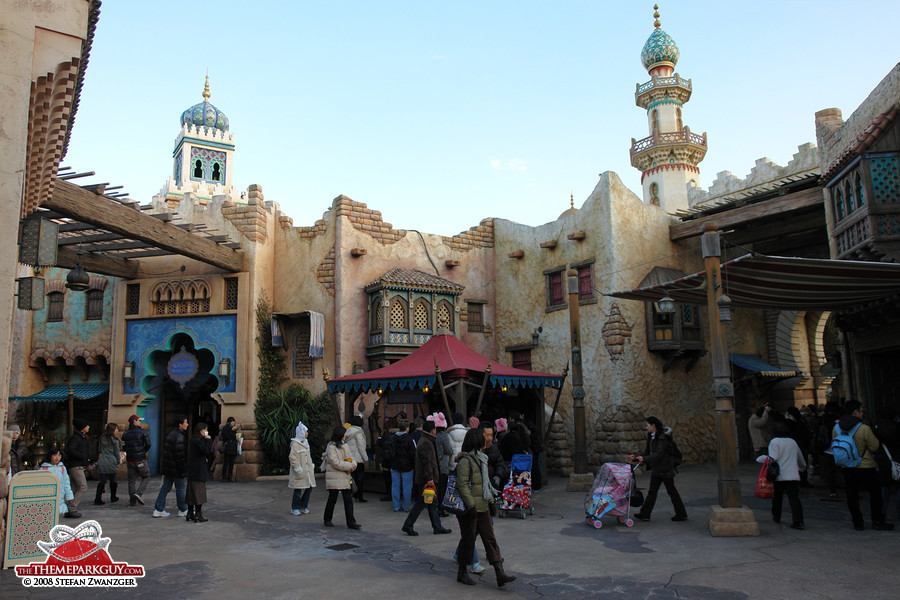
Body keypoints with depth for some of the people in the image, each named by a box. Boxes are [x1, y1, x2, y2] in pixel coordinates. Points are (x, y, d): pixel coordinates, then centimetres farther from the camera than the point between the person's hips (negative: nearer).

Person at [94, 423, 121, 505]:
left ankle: (98, 498, -3)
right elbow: (117, 453, -2)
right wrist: (119, 461, 14)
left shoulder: (102, 439, 8)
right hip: (112, 463, -4)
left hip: (101, 462, 4)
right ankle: (113, 498, 20)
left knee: (102, 481, 5)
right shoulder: (114, 440, -7)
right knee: (113, 481, 10)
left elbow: (100, 451, 16)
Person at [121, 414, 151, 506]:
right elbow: (148, 444, -9)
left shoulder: (125, 434, 10)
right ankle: (139, 493, -11)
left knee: (131, 480, 9)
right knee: (146, 477, 8)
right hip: (140, 460, -5)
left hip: (130, 460, 5)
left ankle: (132, 500, 9)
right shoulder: (142, 432, -5)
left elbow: (124, 447, 8)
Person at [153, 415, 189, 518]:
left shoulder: (171, 434, 12)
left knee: (165, 487, 13)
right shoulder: (179, 437, -19)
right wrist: (183, 471, -16)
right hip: (176, 469, -9)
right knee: (180, 489, 3)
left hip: (167, 467, 9)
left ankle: (158, 509, 14)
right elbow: (180, 456, -22)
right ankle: (183, 510, 14)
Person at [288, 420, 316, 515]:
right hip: (300, 472, -8)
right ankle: (295, 509, 11)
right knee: (298, 490, -2)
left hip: (307, 470, 8)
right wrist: (298, 469, -19)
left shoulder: (305, 442, 14)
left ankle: (304, 507, 21)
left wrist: (311, 466, 18)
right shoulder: (295, 444, -13)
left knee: (309, 488, 8)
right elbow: (292, 457, -17)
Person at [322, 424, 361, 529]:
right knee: (332, 499, 4)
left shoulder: (345, 445, 14)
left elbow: (351, 457, 16)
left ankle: (351, 522, 4)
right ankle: (327, 520, 22)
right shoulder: (331, 447, -11)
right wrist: (349, 466, -13)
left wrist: (353, 464, -7)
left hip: (344, 477, 7)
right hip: (334, 478, -7)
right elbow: (335, 462, -17)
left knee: (348, 500, 2)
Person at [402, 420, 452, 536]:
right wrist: (429, 478, -25)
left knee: (433, 503, 13)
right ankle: (408, 525, 4)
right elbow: (426, 462, -23)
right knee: (421, 503, -4)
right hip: (426, 480, -11)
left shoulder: (427, 441, 16)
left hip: (427, 479, 11)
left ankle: (437, 527, 19)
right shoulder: (426, 443, -18)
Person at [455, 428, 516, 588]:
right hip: (470, 508, -9)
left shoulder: (480, 459, 16)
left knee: (490, 538, 4)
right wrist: (471, 505, -21)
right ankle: (462, 573, 19)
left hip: (482, 507, 9)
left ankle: (500, 574, 2)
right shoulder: (465, 461, -14)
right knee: (468, 539, 3)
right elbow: (462, 485, -19)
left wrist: (491, 500, 21)